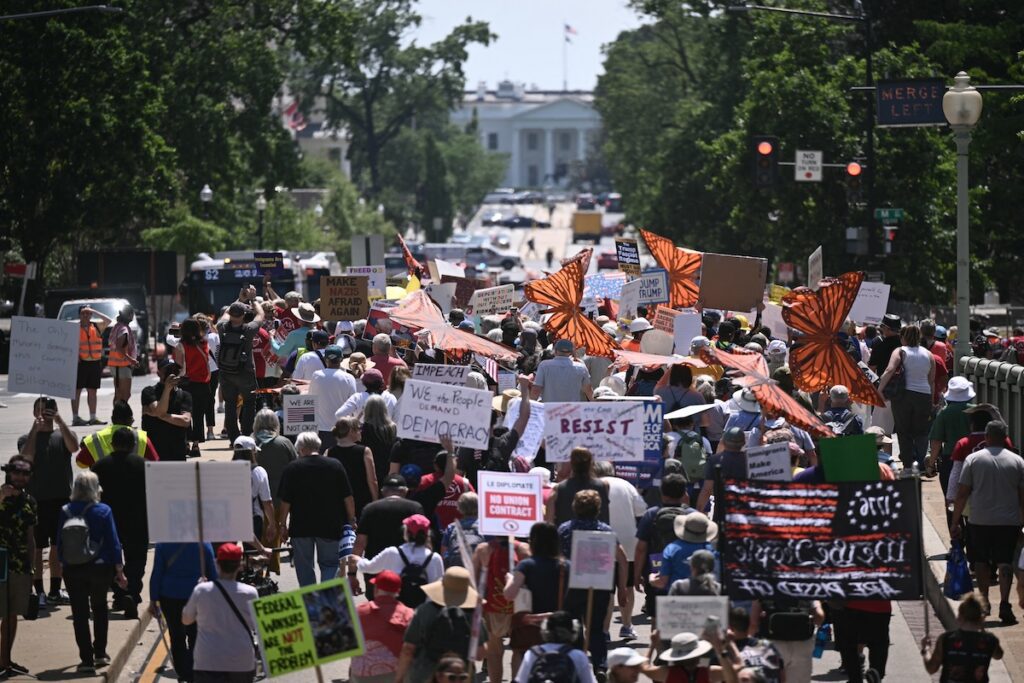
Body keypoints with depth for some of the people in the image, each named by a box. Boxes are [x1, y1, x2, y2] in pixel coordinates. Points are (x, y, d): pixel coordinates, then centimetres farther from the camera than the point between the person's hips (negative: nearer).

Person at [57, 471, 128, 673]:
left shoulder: (65, 512, -5)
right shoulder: (103, 511, -9)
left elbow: (60, 543, -1)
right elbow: (113, 542, -7)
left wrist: (63, 563, 11)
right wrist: (119, 571, 0)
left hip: (73, 571, 0)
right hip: (100, 568, 0)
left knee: (80, 614, 5)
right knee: (99, 608, 21)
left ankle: (87, 659, 2)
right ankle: (100, 653, 22)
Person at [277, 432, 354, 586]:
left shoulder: (292, 469, -4)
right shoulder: (335, 466, 0)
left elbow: (285, 502, -5)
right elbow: (348, 498, -1)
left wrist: (282, 525, 4)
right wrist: (351, 520, 9)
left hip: (300, 527, -1)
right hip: (330, 526, 1)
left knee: (304, 568, 12)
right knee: (330, 564, 8)